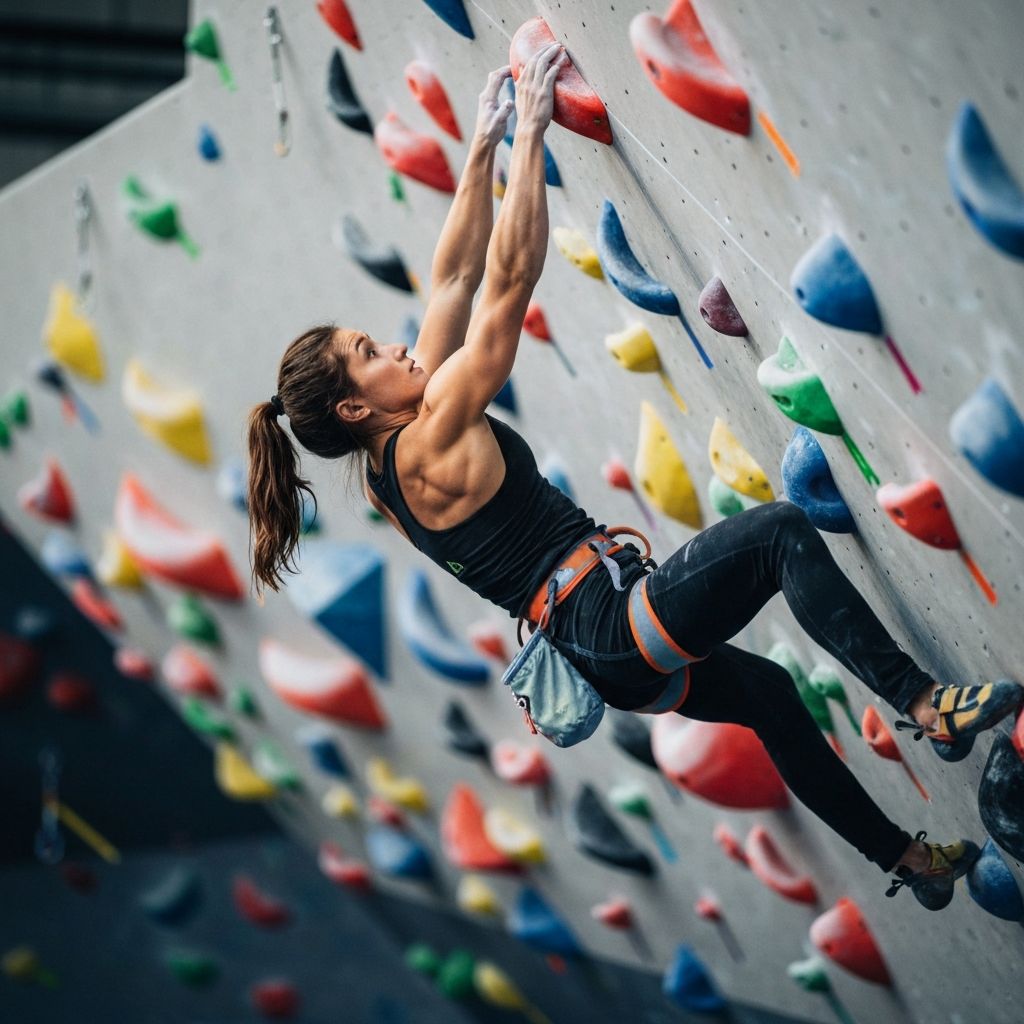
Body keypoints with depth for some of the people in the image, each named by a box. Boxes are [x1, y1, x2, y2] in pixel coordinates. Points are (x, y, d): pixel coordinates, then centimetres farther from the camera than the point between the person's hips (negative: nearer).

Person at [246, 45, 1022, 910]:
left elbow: (458, 278, 11)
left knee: (768, 693, 24)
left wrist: (484, 147, 12)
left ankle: (910, 859, 36)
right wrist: (529, 134, -13)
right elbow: (511, 280, -18)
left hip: (605, 655, 11)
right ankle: (928, 707, -19)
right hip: (615, 621, -11)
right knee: (781, 531, -18)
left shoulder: (392, 465, 9)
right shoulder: (428, 446, -17)